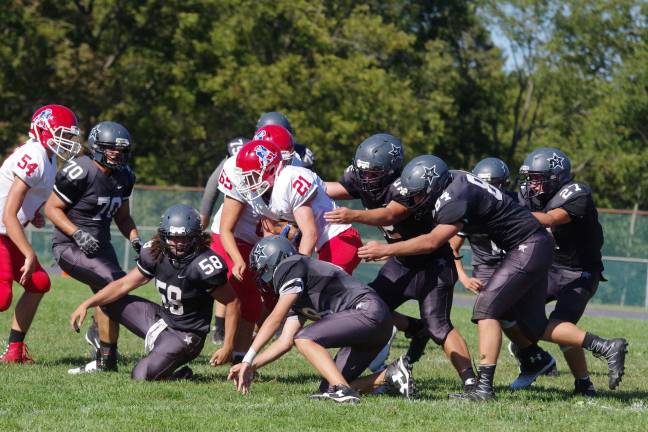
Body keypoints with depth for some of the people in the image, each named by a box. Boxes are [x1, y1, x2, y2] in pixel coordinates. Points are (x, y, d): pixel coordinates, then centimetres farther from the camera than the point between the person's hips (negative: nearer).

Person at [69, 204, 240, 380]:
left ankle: (181, 375, 5)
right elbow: (124, 284, 3)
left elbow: (233, 302, -17)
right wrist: (86, 305, -3)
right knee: (111, 301, 1)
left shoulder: (204, 265, -25)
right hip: (161, 319, 7)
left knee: (142, 376, -22)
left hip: (185, 337, -7)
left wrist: (227, 347, -16)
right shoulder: (156, 253, -5)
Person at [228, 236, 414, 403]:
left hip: (368, 311, -10)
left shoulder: (293, 267, -6)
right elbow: (285, 341, 20)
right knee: (328, 389, 5)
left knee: (304, 338, -18)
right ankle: (390, 376, 6)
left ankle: (343, 390, -28)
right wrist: (251, 366, 14)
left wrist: (248, 360, -11)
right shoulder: (296, 296, 23)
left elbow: (275, 320, -12)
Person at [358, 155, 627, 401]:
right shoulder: (452, 183, 4)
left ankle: (484, 387, -16)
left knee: (487, 308, -13)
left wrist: (385, 250, -20)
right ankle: (607, 348, 15)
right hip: (533, 248, 10)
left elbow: (431, 242, -26)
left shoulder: (456, 199, -23)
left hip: (529, 247, -10)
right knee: (532, 325, 11)